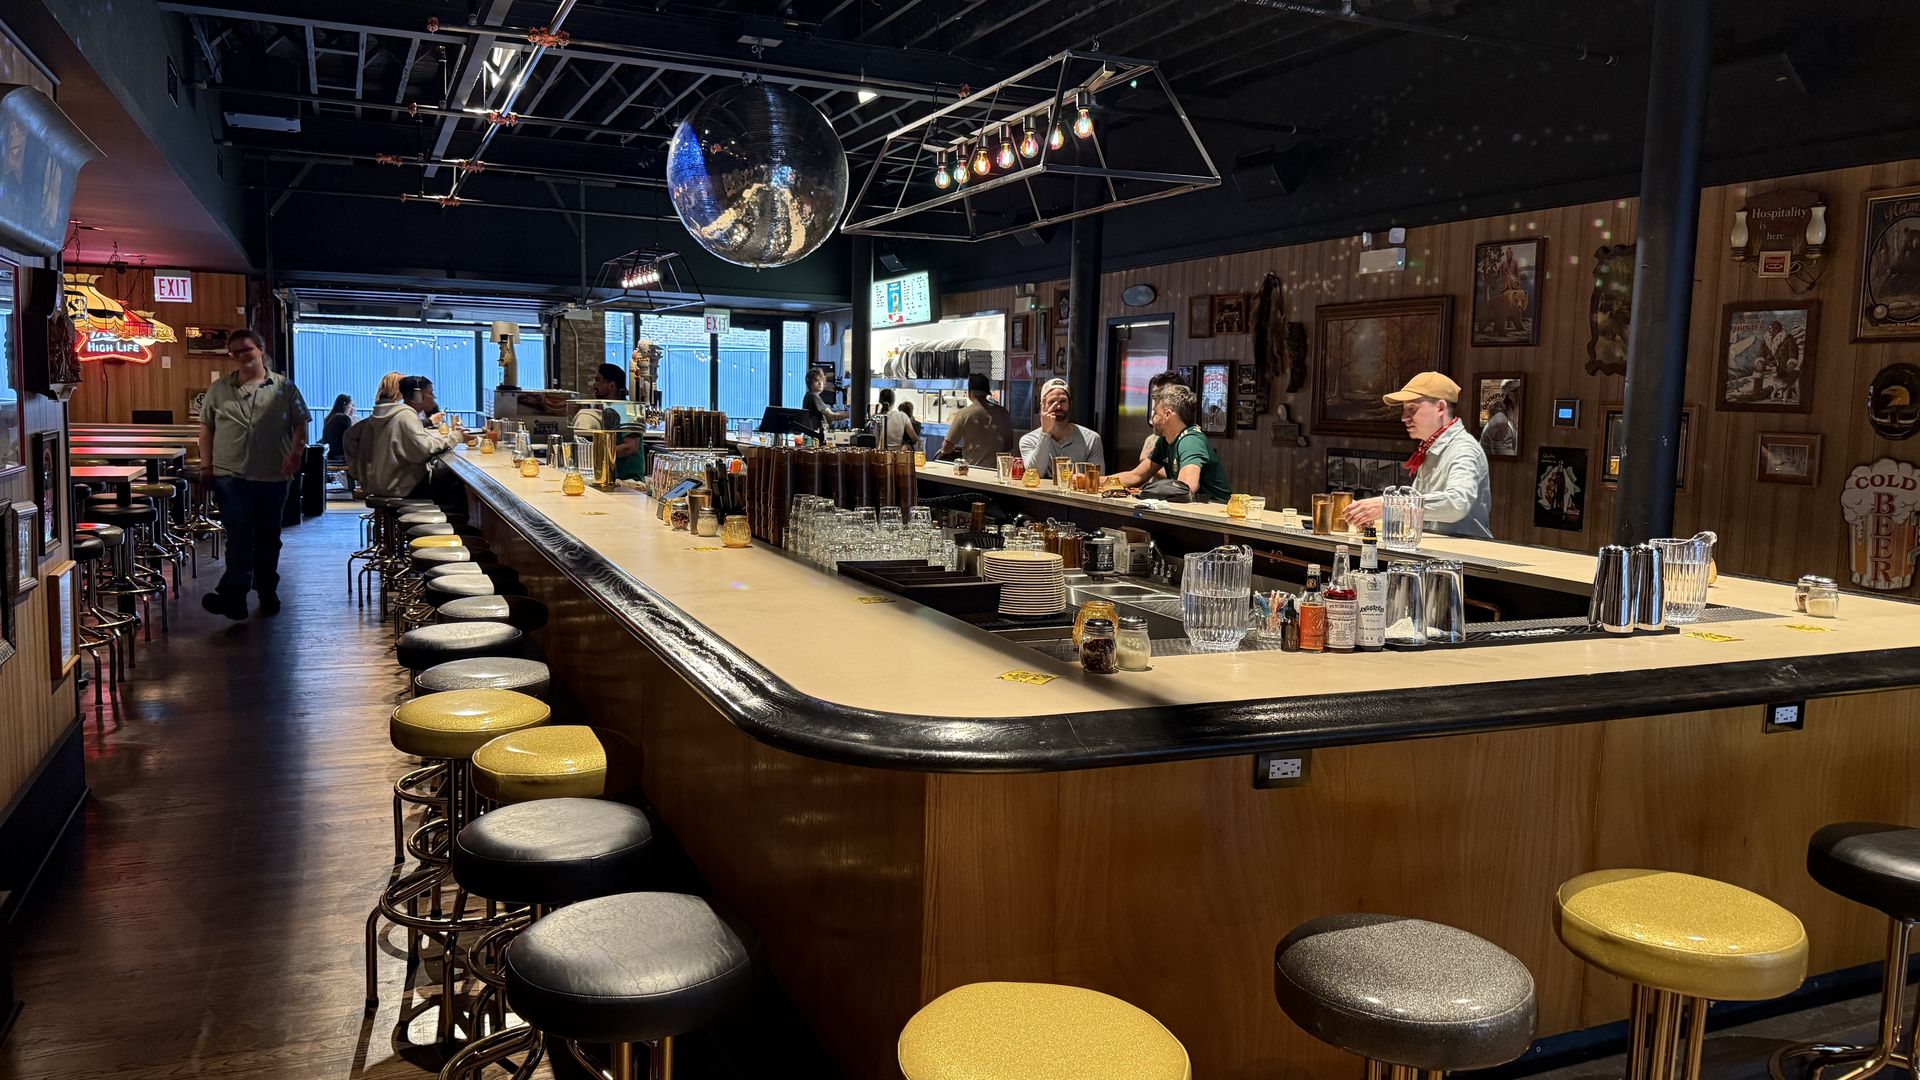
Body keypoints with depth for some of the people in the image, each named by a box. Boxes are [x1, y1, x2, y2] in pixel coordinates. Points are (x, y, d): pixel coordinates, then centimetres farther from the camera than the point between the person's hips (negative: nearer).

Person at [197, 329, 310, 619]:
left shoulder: (284, 388, 5)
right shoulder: (219, 390, 9)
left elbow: (300, 424, 5)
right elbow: (206, 428, 12)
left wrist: (295, 453, -10)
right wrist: (206, 465, 5)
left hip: (272, 476, 1)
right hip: (230, 475, -1)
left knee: (268, 537, 11)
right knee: (239, 534, -11)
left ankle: (267, 593, 24)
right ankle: (233, 595, -17)